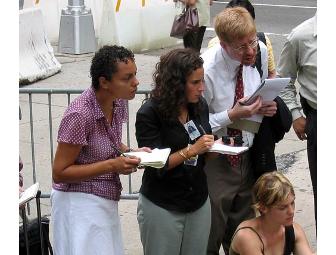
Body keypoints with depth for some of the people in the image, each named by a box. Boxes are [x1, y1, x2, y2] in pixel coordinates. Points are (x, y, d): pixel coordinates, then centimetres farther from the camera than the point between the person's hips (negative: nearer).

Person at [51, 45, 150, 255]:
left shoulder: (118, 104, 1)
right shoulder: (80, 114, -23)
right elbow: (60, 173, -18)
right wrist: (112, 165, -22)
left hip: (105, 200, 8)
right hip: (80, 203, -8)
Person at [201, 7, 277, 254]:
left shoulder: (260, 51, -7)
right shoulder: (206, 69, -25)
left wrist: (267, 106, -9)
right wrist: (231, 116, -29)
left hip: (247, 157, 6)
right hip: (215, 162, -5)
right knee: (210, 235, 5)